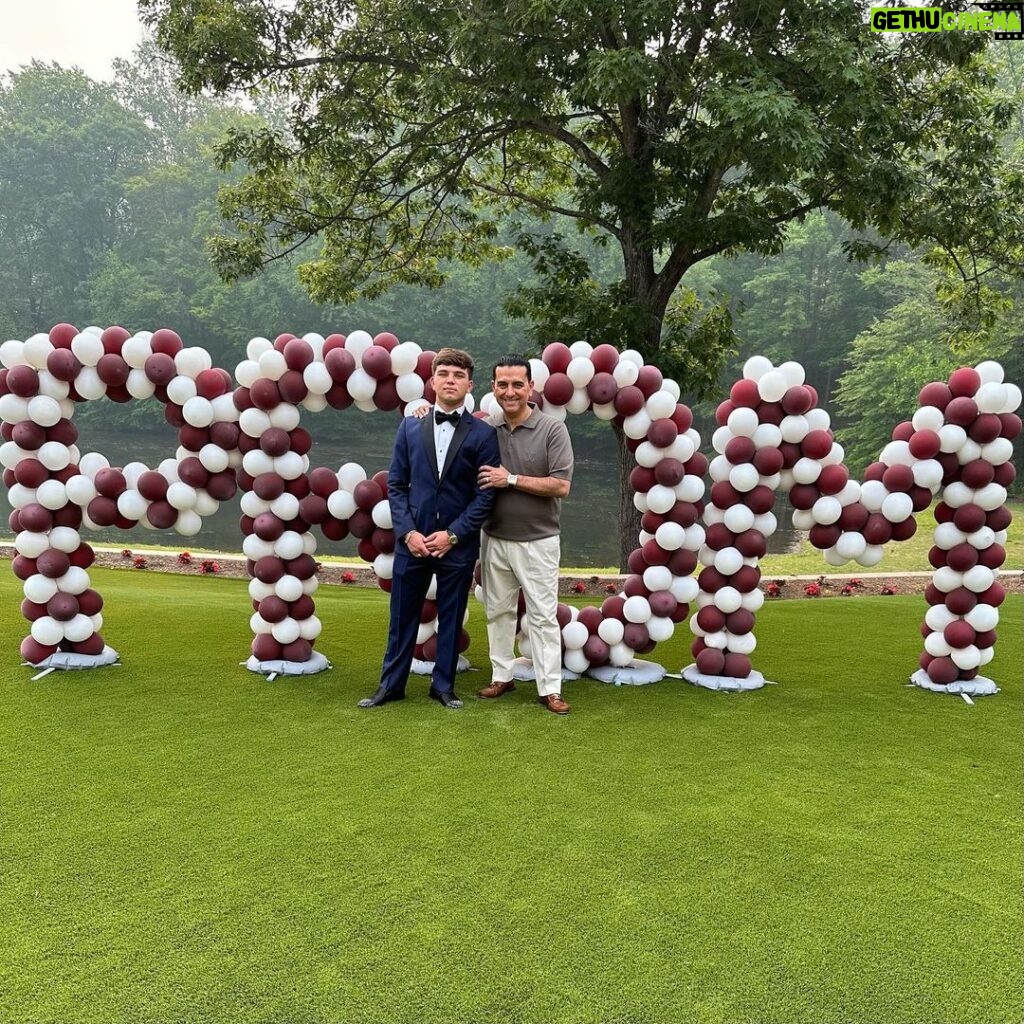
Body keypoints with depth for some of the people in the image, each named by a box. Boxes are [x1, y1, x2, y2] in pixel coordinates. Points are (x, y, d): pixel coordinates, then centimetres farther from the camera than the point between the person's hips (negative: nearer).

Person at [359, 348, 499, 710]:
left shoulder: (483, 433, -3)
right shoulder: (409, 427, 4)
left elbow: (486, 494, -5)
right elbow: (395, 485, 4)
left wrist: (453, 534, -11)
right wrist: (407, 531, -8)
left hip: (457, 543, -1)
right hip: (413, 539, 2)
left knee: (451, 618, 10)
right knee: (403, 616, 10)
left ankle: (443, 685, 26)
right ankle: (391, 684, 25)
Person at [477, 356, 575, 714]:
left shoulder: (553, 429, -8)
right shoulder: (485, 429, 2)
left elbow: (561, 485, -13)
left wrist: (511, 479, -17)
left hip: (537, 542, -4)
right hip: (495, 540, 4)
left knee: (543, 616, 2)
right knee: (498, 611, 13)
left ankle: (549, 689, 10)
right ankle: (502, 676, 27)